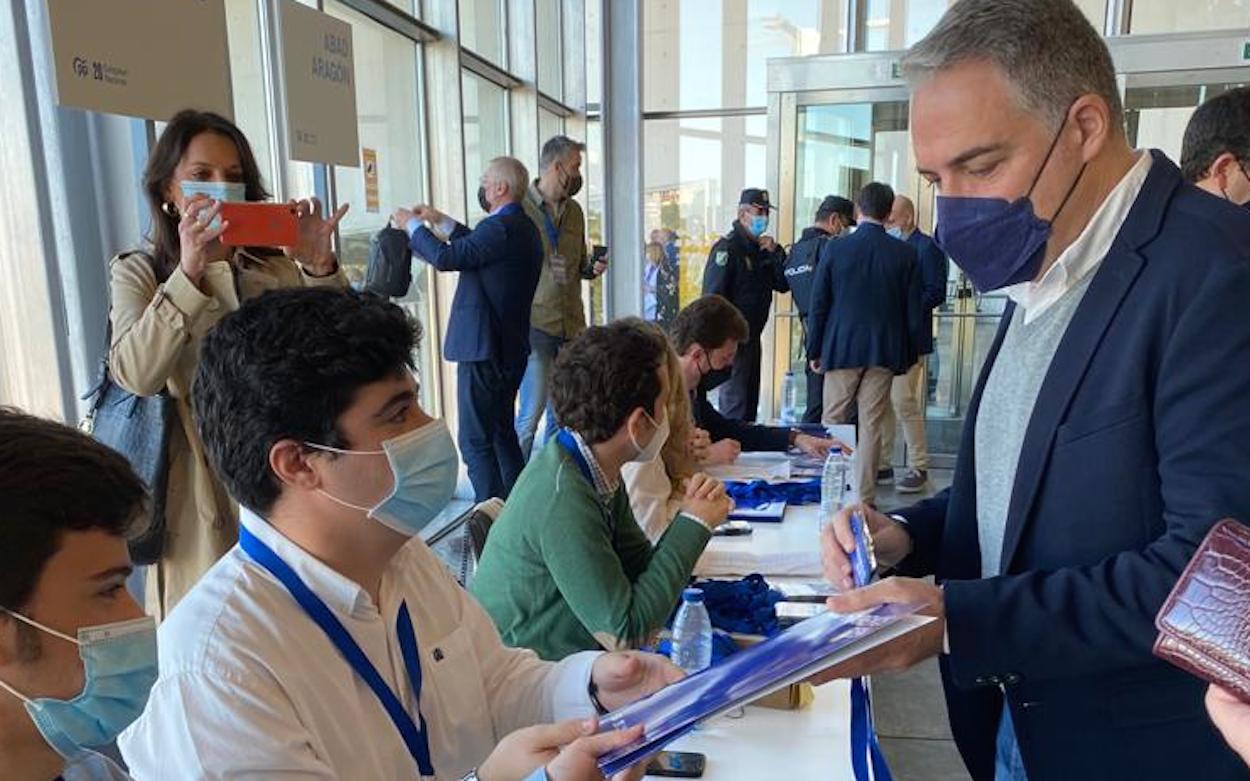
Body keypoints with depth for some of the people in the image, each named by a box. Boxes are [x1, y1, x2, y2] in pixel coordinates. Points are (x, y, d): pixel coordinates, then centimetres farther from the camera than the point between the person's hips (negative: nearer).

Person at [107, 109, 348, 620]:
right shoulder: (139, 273, 2)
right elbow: (135, 374, -16)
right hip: (201, 499, -2)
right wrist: (189, 273, -27)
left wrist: (321, 269, -20)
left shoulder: (278, 265, 7)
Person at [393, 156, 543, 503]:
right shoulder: (521, 227, 12)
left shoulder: (502, 227, -19)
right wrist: (442, 221, 22)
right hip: (510, 348, 10)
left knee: (476, 441, -4)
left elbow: (446, 257, -22)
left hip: (483, 349, -10)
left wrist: (413, 225, -6)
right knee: (502, 432, 20)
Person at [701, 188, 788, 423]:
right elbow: (713, 295, -17)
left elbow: (783, 285, 9)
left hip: (752, 336, 9)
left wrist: (775, 253, -4)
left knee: (750, 401, 15)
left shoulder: (762, 248, 14)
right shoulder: (727, 247, -11)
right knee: (735, 402, -7)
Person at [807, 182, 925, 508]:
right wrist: (910, 355, 12)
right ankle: (864, 498, 12)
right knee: (871, 426, 6)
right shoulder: (905, 254, -2)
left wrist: (814, 350, 6)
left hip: (840, 349, -1)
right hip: (884, 352, 1)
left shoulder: (834, 249, -5)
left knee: (832, 422, 9)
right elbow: (913, 310, 2)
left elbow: (818, 305, -2)